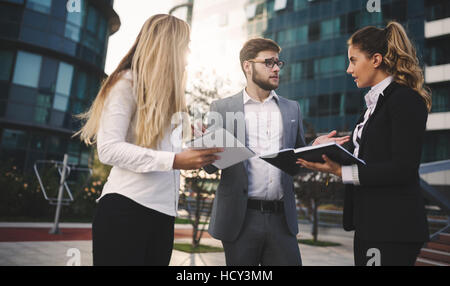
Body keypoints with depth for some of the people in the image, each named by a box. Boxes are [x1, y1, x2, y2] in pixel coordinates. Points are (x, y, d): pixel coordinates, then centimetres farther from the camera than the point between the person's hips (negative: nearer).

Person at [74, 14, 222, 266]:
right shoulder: (127, 83, -4)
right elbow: (109, 149, -15)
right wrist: (174, 160, -22)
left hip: (164, 211, 8)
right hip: (126, 207, -7)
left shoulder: (168, 91, 19)